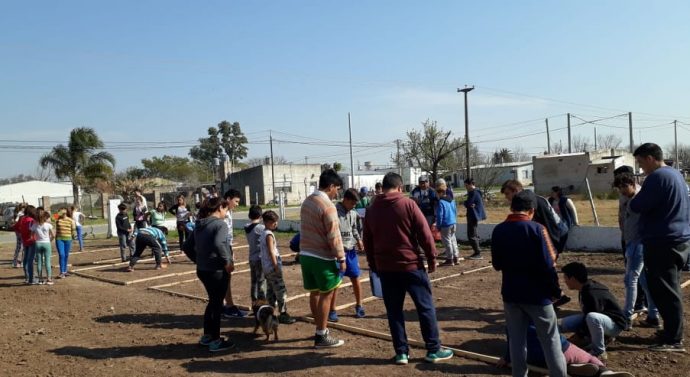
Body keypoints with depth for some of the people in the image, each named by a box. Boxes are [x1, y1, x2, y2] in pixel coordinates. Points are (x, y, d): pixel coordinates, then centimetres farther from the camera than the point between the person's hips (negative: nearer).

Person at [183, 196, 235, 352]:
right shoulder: (220, 223, -15)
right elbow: (218, 244, -32)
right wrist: (227, 262, -22)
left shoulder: (199, 225, 9)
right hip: (217, 270, -8)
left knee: (213, 301, 23)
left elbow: (186, 246, 13)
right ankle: (215, 341, 14)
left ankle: (206, 336, 31)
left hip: (202, 270, 8)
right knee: (217, 304, 5)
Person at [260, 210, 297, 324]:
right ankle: (283, 314, -3)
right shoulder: (269, 235, -14)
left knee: (271, 291, 13)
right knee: (281, 291, -5)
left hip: (267, 268, 10)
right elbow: (271, 252, -19)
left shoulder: (263, 234, 14)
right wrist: (276, 267, -19)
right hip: (272, 267, -10)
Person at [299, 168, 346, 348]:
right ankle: (322, 336, 8)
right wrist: (341, 258, -10)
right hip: (322, 257, -8)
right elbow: (334, 236, -18)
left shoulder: (307, 201, 9)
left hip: (306, 254, 8)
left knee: (314, 292, 15)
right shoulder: (327, 206, -19)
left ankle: (321, 329, 27)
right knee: (326, 294, 2)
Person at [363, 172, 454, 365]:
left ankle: (401, 352, 14)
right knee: (425, 307, 7)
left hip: (385, 267, 4)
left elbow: (367, 242, 12)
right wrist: (431, 257, 0)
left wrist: (374, 266, 20)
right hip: (411, 264, -4)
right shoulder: (408, 204, -7)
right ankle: (433, 350, 13)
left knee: (394, 311, 11)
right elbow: (424, 233, -9)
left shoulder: (372, 210, 7)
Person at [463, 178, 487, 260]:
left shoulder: (473, 193, -18)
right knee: (474, 234, 16)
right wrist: (469, 204, -7)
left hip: (473, 216, -11)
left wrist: (465, 203, -3)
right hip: (475, 215, 11)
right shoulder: (476, 192, 14)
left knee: (471, 235, -7)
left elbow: (468, 204, -22)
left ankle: (478, 253, -4)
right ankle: (477, 252, 23)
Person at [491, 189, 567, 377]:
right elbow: (548, 265, -16)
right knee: (550, 340, 10)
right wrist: (555, 290, -3)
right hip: (537, 294, -4)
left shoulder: (498, 230, -1)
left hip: (510, 294, 4)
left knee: (516, 340, 13)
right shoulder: (536, 228, -15)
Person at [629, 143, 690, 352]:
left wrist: (635, 199, 2)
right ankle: (672, 332, 24)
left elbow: (636, 206, -18)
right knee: (669, 290, 16)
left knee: (664, 291, -5)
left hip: (663, 242, -10)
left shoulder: (657, 177, -16)